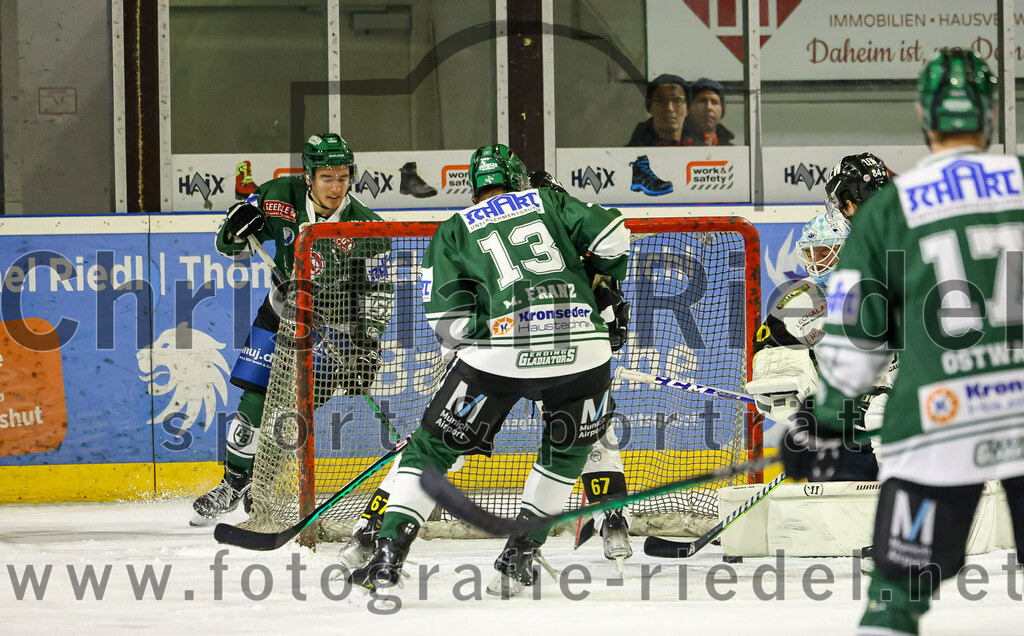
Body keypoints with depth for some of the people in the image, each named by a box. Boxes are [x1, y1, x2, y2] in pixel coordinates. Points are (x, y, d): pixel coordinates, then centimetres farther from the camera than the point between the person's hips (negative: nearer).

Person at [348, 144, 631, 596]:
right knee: (567, 449, 26)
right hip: (582, 347, 1)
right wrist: (605, 288, 28)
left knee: (435, 445, 12)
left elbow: (447, 315, 6)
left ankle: (389, 550, 5)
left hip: (501, 351, -1)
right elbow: (612, 237, 10)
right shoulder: (548, 201, 21)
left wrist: (461, 353, 22)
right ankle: (519, 555, 21)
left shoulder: (453, 232, 17)